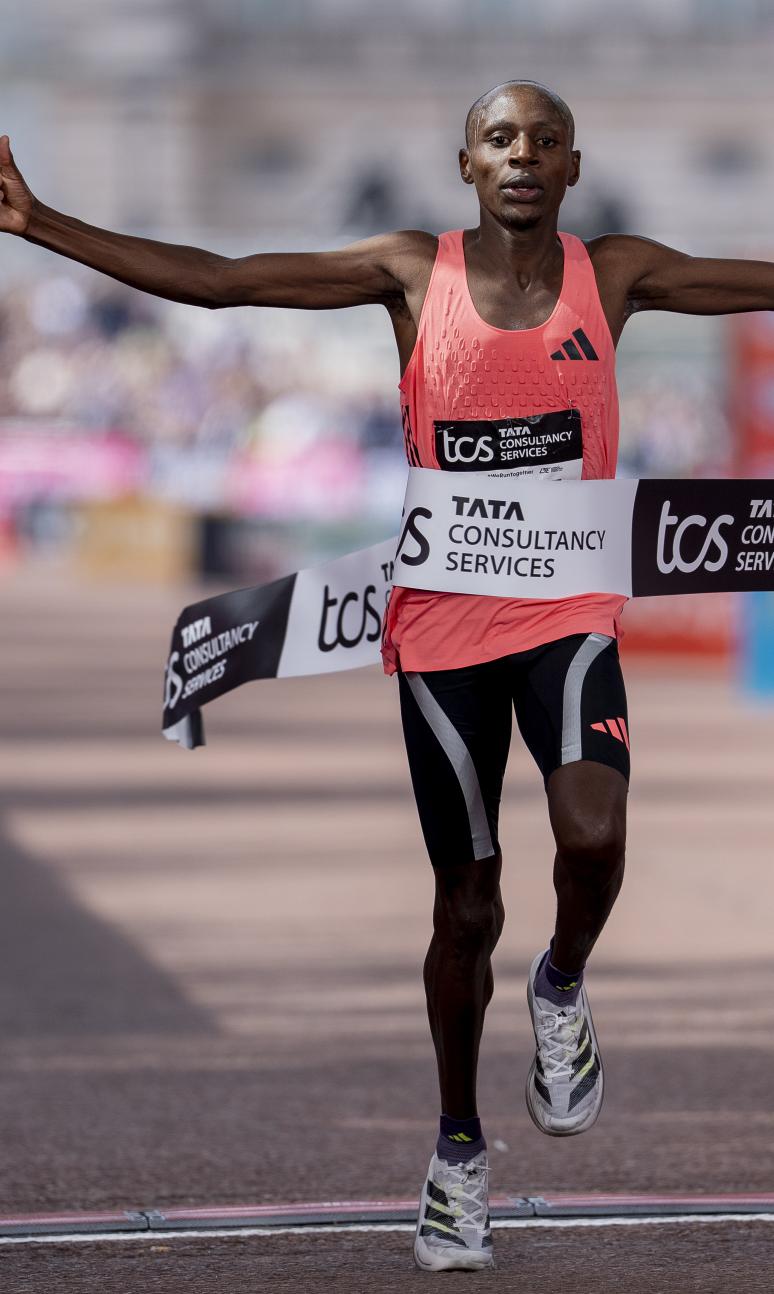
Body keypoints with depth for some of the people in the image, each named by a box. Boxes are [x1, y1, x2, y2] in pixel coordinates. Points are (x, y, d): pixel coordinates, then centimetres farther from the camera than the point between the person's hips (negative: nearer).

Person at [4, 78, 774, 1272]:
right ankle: (458, 1148, 25)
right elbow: (211, 280, -4)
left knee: (592, 837, -26)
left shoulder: (616, 275, -1)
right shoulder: (412, 274, -2)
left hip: (569, 615, 0)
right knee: (467, 905, 6)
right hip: (442, 625, 0)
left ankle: (562, 991, 8)